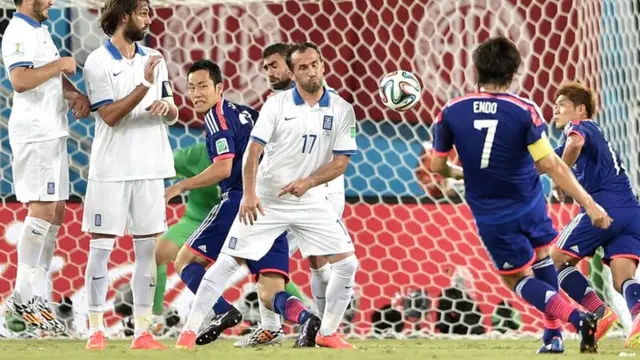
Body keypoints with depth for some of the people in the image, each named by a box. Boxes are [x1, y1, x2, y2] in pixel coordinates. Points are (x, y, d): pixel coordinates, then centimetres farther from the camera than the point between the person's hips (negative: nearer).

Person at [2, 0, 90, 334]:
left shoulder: (40, 31, 18)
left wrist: (76, 95, 6)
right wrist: (59, 65, -16)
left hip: (53, 132, 10)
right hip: (34, 134, -10)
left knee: (56, 212, 10)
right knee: (42, 209, -12)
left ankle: (32, 294, 14)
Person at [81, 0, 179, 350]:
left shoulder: (153, 59, 11)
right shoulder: (97, 62, -6)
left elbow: (173, 114, 15)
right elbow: (110, 115, -14)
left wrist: (167, 106, -8)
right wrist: (145, 85, -22)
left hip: (149, 167, 5)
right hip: (110, 169, -5)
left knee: (147, 248, 4)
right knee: (101, 246, -2)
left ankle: (142, 330, 8)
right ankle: (96, 330, 3)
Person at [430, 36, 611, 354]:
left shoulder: (451, 113, -10)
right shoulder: (524, 111, -16)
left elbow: (437, 166, -1)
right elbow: (551, 164, -21)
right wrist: (589, 203, -18)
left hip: (492, 217, 0)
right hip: (531, 207, 1)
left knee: (520, 279, 12)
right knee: (542, 260, 29)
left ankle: (576, 318, -12)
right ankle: (553, 335, 27)